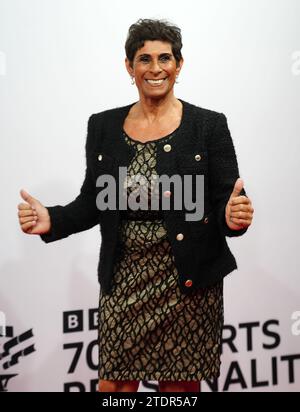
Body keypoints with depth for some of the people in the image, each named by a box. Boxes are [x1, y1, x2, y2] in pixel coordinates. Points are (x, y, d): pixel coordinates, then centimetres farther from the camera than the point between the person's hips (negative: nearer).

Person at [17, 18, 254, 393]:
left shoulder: (208, 125, -3)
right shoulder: (103, 126, 5)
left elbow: (225, 204, -3)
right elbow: (92, 203, 9)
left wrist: (233, 216, -26)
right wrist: (52, 221, -8)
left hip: (188, 283, -2)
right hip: (123, 282, 2)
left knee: (181, 384, 9)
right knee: (115, 381, 5)